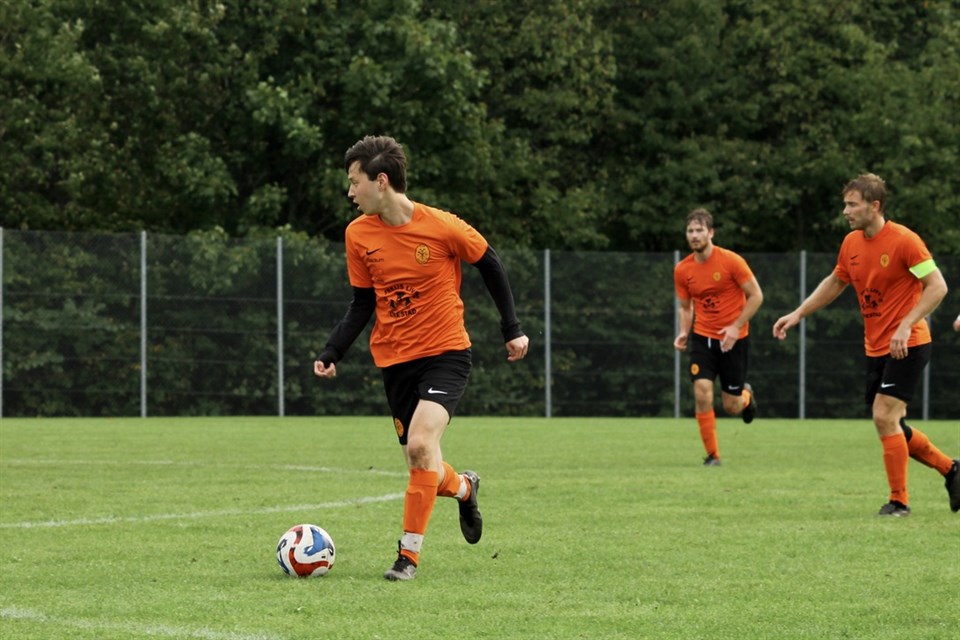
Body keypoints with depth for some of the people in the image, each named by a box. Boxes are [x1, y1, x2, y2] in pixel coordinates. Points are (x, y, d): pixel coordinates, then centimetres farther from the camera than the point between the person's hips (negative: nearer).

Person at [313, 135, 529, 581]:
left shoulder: (443, 227, -14)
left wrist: (512, 328, 4)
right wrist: (332, 353, -2)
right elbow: (362, 303, 9)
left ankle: (409, 554, -12)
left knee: (419, 444, -23)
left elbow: (489, 265, 2)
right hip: (394, 360, 4)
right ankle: (463, 488, 43)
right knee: (420, 462, 6)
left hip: (445, 353, -4)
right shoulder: (358, 234, -2)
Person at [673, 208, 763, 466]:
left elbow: (756, 296, -9)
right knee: (702, 394, -16)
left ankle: (746, 395, 42)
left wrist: (736, 327, -18)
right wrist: (684, 332, -7)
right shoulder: (682, 270, -1)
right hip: (702, 338, 2)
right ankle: (712, 455, -4)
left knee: (731, 406, 3)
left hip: (734, 339, -2)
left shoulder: (731, 261, -14)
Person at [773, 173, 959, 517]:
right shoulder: (851, 243, 6)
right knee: (891, 425, 8)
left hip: (907, 346, -8)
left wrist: (905, 326, -25)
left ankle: (899, 500, -4)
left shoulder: (903, 240, -16)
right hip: (876, 347, 8)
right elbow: (835, 282, 22)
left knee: (884, 417, -15)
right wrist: (797, 314, 14)